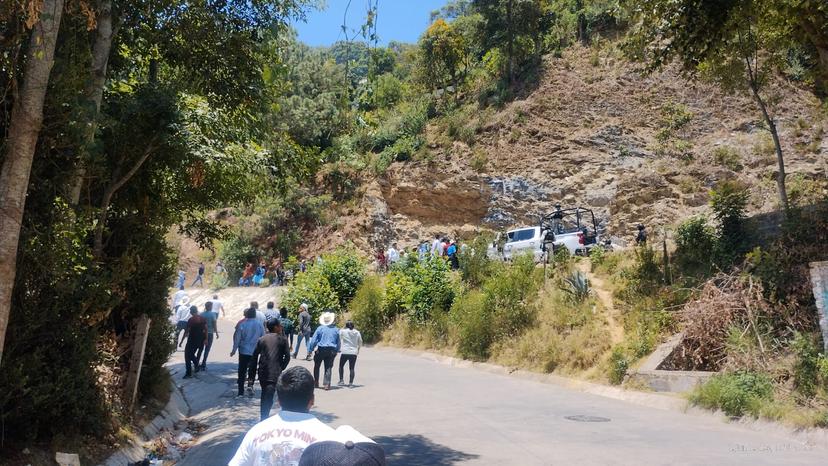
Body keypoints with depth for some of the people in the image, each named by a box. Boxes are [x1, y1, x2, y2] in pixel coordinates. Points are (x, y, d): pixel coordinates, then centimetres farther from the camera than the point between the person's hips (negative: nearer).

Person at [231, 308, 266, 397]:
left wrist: (234, 350, 5)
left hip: (244, 351, -1)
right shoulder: (260, 325, -4)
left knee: (242, 371, 8)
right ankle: (250, 384, -3)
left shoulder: (242, 324, -8)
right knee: (252, 370, 18)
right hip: (255, 352, 1)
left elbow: (237, 338, -5)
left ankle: (241, 391, 9)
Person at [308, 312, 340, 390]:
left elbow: (313, 340, -5)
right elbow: (338, 342, 10)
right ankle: (327, 384, -2)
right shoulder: (336, 329, 4)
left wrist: (310, 349, 3)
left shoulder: (320, 328, -6)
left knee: (316, 366, 15)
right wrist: (336, 351, 20)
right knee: (328, 368, 5)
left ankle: (316, 382, 20)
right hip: (332, 351, 2)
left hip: (321, 349, -2)